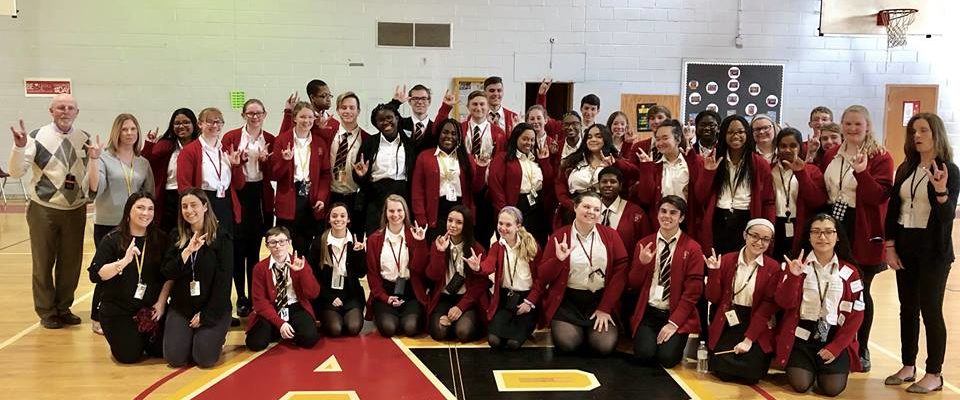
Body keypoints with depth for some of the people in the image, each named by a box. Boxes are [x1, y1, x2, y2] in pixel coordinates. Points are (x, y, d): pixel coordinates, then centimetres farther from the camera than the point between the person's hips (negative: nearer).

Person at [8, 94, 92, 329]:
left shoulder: (85, 139, 1)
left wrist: (94, 159, -16)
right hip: (43, 210, -2)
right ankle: (46, 312, 22)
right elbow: (16, 172, -9)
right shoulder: (37, 137, -7)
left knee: (71, 261, 11)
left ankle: (63, 308, 27)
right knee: (43, 262, 8)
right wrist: (19, 147, -25)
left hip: (76, 210, 3)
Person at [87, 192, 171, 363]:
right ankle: (118, 336, 23)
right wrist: (124, 261, -29)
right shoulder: (112, 240, -6)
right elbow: (95, 275, -16)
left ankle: (141, 335, 26)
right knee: (130, 355, -12)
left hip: (151, 309, 2)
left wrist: (161, 302, -9)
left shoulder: (160, 240, 1)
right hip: (118, 310, -2)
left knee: (162, 351, -7)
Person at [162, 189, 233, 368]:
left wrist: (205, 315, -11)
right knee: (175, 358, -13)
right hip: (181, 307, 3)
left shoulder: (222, 239, -7)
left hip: (213, 308, -3)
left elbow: (223, 281, -9)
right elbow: (167, 274, -6)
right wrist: (187, 251, -21)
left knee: (204, 358, -18)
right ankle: (191, 335, 19)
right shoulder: (176, 237, 4)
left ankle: (216, 335, 16)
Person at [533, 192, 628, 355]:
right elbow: (542, 276, -1)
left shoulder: (610, 236, 3)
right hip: (567, 300, -1)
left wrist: (605, 307, -9)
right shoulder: (559, 236, -1)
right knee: (566, 343, -23)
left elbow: (621, 269, -3)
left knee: (604, 346, -18)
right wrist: (558, 259, -21)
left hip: (600, 299, 1)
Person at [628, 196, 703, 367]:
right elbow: (633, 285, 8)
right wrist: (641, 263, -11)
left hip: (677, 315, -2)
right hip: (648, 313, 2)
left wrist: (674, 322, -14)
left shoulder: (692, 248, -2)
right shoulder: (644, 244, 7)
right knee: (644, 355, -21)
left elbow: (692, 292, -6)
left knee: (667, 357, -22)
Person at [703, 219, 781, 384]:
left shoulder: (773, 268, -2)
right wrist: (714, 272, -15)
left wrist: (749, 339, -16)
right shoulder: (727, 260, 2)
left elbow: (767, 307, -8)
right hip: (728, 323, 1)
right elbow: (713, 298, 1)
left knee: (752, 372, -18)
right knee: (722, 370, -18)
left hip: (756, 326, -1)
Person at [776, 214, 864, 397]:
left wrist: (835, 347, -9)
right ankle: (810, 366, 18)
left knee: (832, 388, -15)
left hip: (835, 339, 1)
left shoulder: (850, 272, 1)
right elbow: (784, 303, -9)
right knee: (800, 385, -16)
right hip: (801, 336, 0)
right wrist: (793, 276, -27)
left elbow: (856, 314, 0)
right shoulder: (796, 265, 0)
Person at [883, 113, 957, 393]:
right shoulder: (906, 168, 7)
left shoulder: (950, 171, -8)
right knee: (908, 309, 11)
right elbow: (893, 208, 7)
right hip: (905, 245, 5)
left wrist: (940, 190, -32)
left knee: (930, 310, -1)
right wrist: (890, 245, 1)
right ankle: (908, 366, 21)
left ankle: (934, 374, 8)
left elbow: (947, 216, -14)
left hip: (933, 249, -5)